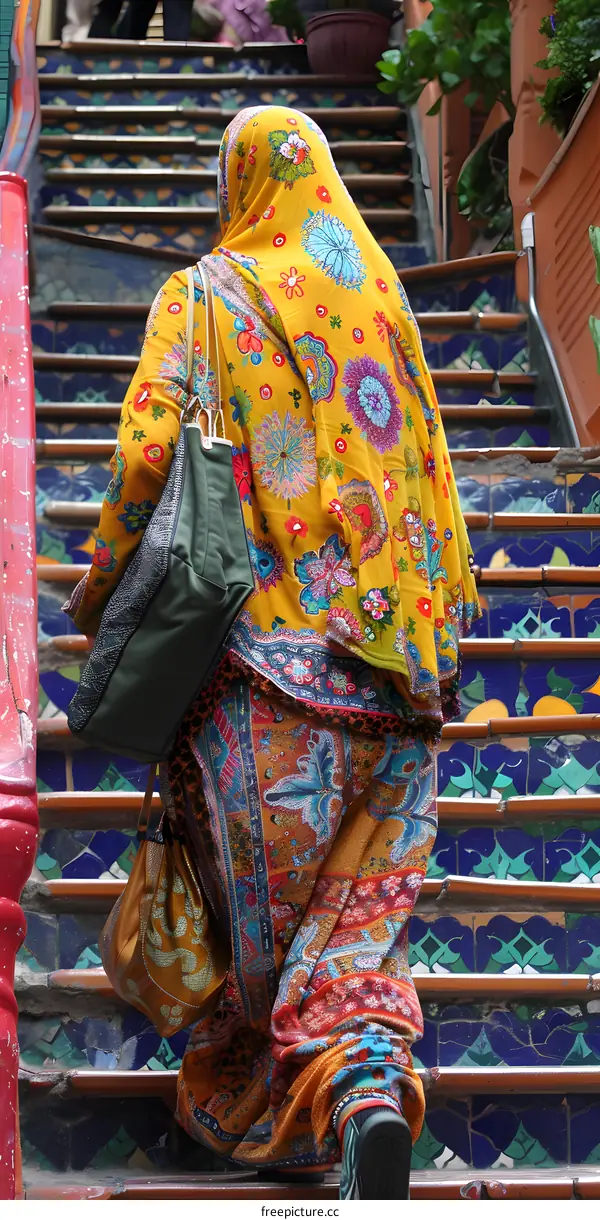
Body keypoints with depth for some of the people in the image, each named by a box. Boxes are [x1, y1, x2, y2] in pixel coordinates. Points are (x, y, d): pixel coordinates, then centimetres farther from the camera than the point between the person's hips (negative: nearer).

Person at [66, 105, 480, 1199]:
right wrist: (447, 625, 20)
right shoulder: (382, 295, 14)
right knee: (366, 884, 1)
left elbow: (148, 449, -10)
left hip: (268, 632, -3)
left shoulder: (205, 295, 2)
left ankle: (245, 1088, 16)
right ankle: (368, 1074, -18)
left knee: (266, 878, 6)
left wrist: (102, 587, 3)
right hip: (393, 646, 3)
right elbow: (432, 471, 14)